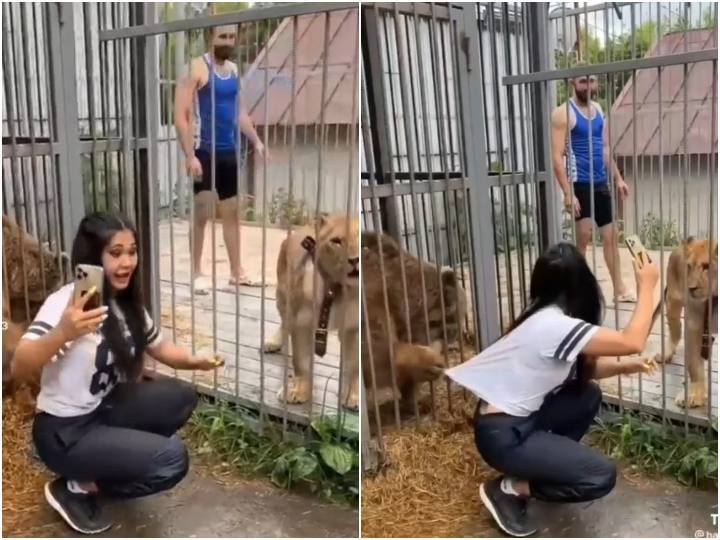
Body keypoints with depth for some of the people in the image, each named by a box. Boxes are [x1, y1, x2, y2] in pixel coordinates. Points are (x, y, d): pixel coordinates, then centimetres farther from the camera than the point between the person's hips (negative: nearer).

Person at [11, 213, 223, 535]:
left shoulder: (127, 302, 0)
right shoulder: (65, 302, -24)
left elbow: (158, 347, 14)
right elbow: (19, 369, -38)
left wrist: (194, 361, -5)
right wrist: (62, 334, -57)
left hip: (103, 410, 8)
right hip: (63, 432, -8)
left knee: (181, 397, -6)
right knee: (171, 459, -19)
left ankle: (115, 460, 6)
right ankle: (75, 488, 0)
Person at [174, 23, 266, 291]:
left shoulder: (233, 69, 13)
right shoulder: (197, 68, -9)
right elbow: (181, 115, -14)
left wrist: (256, 141, 9)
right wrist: (190, 156, -20)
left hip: (230, 152, 7)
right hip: (205, 152, -7)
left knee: (232, 212, 10)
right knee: (202, 213, -2)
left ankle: (237, 272, 17)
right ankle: (196, 272, 8)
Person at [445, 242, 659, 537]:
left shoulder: (544, 316, 4)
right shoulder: (556, 326, -25)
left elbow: (580, 369, 14)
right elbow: (632, 341, -23)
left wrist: (623, 366, 1)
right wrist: (646, 286, -12)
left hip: (519, 417, 9)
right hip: (502, 434, -9)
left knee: (589, 396, 15)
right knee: (601, 476, -9)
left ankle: (547, 463, 17)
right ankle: (510, 489, 0)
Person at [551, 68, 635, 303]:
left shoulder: (598, 109, 13)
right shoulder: (564, 113, -11)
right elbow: (557, 157, -16)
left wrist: (618, 178, 16)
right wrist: (567, 193, -22)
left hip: (600, 183, 7)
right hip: (580, 185, -7)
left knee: (611, 236, 10)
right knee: (583, 238, -4)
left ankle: (619, 289, 20)